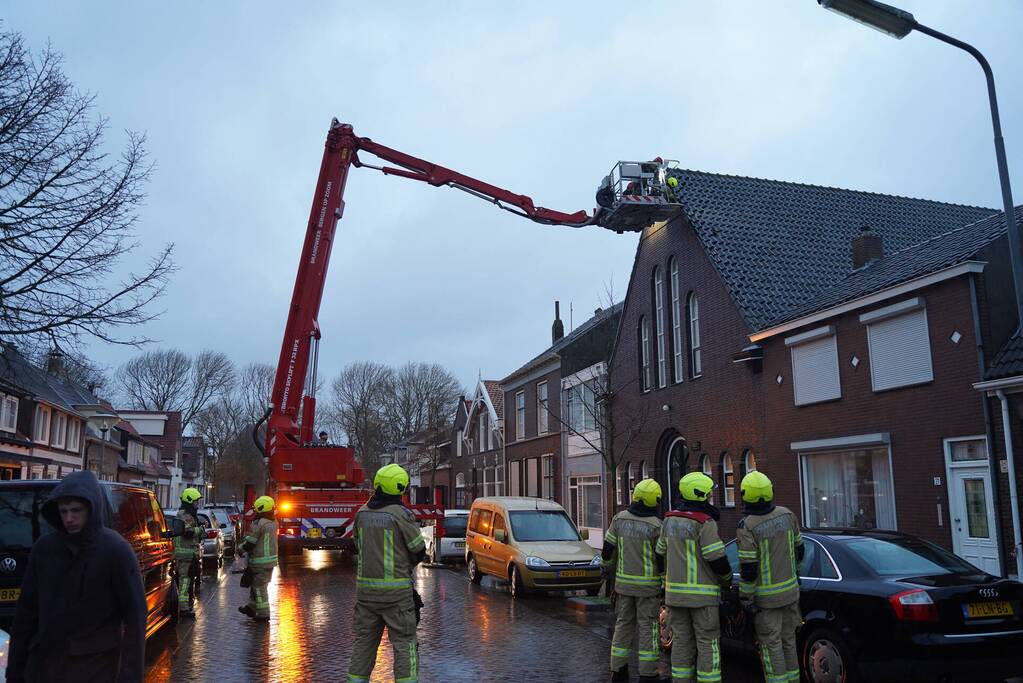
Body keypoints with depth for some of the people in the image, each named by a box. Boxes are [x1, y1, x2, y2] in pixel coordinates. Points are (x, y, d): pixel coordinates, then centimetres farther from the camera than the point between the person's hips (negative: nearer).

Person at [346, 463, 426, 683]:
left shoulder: (361, 513, 3)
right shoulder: (401, 514, -13)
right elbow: (419, 550, -5)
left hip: (365, 588, 5)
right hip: (396, 590, -5)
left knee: (363, 642, 15)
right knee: (404, 643, 3)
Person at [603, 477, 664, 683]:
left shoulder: (619, 519, -2)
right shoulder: (655, 526, -14)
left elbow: (608, 549, 6)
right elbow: (663, 558, -11)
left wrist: (610, 568, 23)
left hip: (623, 582, 4)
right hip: (648, 585, -4)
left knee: (623, 624, 14)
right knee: (648, 628, 4)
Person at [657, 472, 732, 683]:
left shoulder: (669, 520, 8)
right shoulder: (705, 523, -15)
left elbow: (661, 555, 14)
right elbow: (717, 559, -14)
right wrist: (727, 581, 3)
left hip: (675, 592, 6)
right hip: (701, 593, -6)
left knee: (681, 641, 12)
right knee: (707, 643, 2)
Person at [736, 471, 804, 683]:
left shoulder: (747, 527, -21)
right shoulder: (787, 515, -3)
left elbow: (748, 569, -20)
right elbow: (798, 548, 9)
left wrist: (745, 598, -11)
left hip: (766, 597, -6)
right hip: (790, 589, 6)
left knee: (771, 644, 4)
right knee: (788, 639, 19)